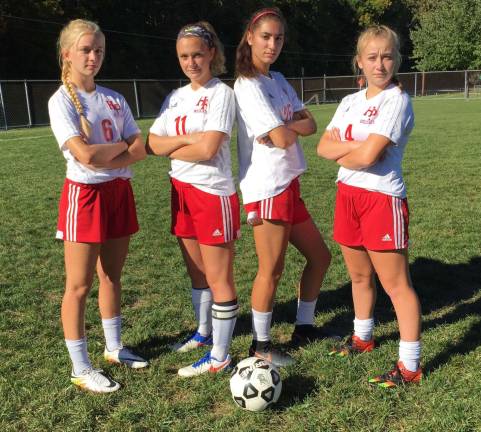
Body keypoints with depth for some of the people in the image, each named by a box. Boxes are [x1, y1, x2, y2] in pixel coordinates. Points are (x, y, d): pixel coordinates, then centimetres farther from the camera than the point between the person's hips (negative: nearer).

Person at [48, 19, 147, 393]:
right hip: (85, 194, -6)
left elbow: (140, 150, 0)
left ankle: (114, 347, 31)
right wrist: (121, 145, -6)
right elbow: (85, 154, -21)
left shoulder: (114, 99, 9)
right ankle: (80, 369, 11)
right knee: (80, 285, 0)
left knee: (112, 276, 16)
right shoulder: (61, 100, -8)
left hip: (120, 192, 6)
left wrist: (103, 159, -14)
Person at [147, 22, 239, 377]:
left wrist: (170, 148, -4)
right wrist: (186, 138, -12)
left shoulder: (221, 93, -9)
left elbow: (207, 149, -19)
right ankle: (204, 333, 37)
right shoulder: (176, 97, 11)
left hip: (214, 193, -7)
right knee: (197, 272, 19)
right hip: (182, 191, 7)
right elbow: (152, 144, 4)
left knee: (218, 278, 0)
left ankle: (219, 357, 10)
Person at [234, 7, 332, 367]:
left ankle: (304, 327, 32)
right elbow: (284, 140, -21)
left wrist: (285, 128, -12)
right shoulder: (248, 86, -14)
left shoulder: (278, 80, 14)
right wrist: (291, 130, 0)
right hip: (267, 188, -9)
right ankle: (261, 345, 18)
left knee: (319, 256, 16)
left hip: (289, 184, 9)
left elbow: (310, 125, 5)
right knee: (272, 269, 0)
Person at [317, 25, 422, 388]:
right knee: (360, 275, 19)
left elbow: (368, 156, -20)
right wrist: (356, 145, -14)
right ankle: (363, 337, 39)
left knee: (396, 283, -3)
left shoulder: (397, 100, -11)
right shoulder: (351, 101, 12)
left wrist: (342, 155, -1)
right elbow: (324, 146, 1)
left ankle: (410, 366, 6)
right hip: (348, 195, 7)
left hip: (383, 198, -7)